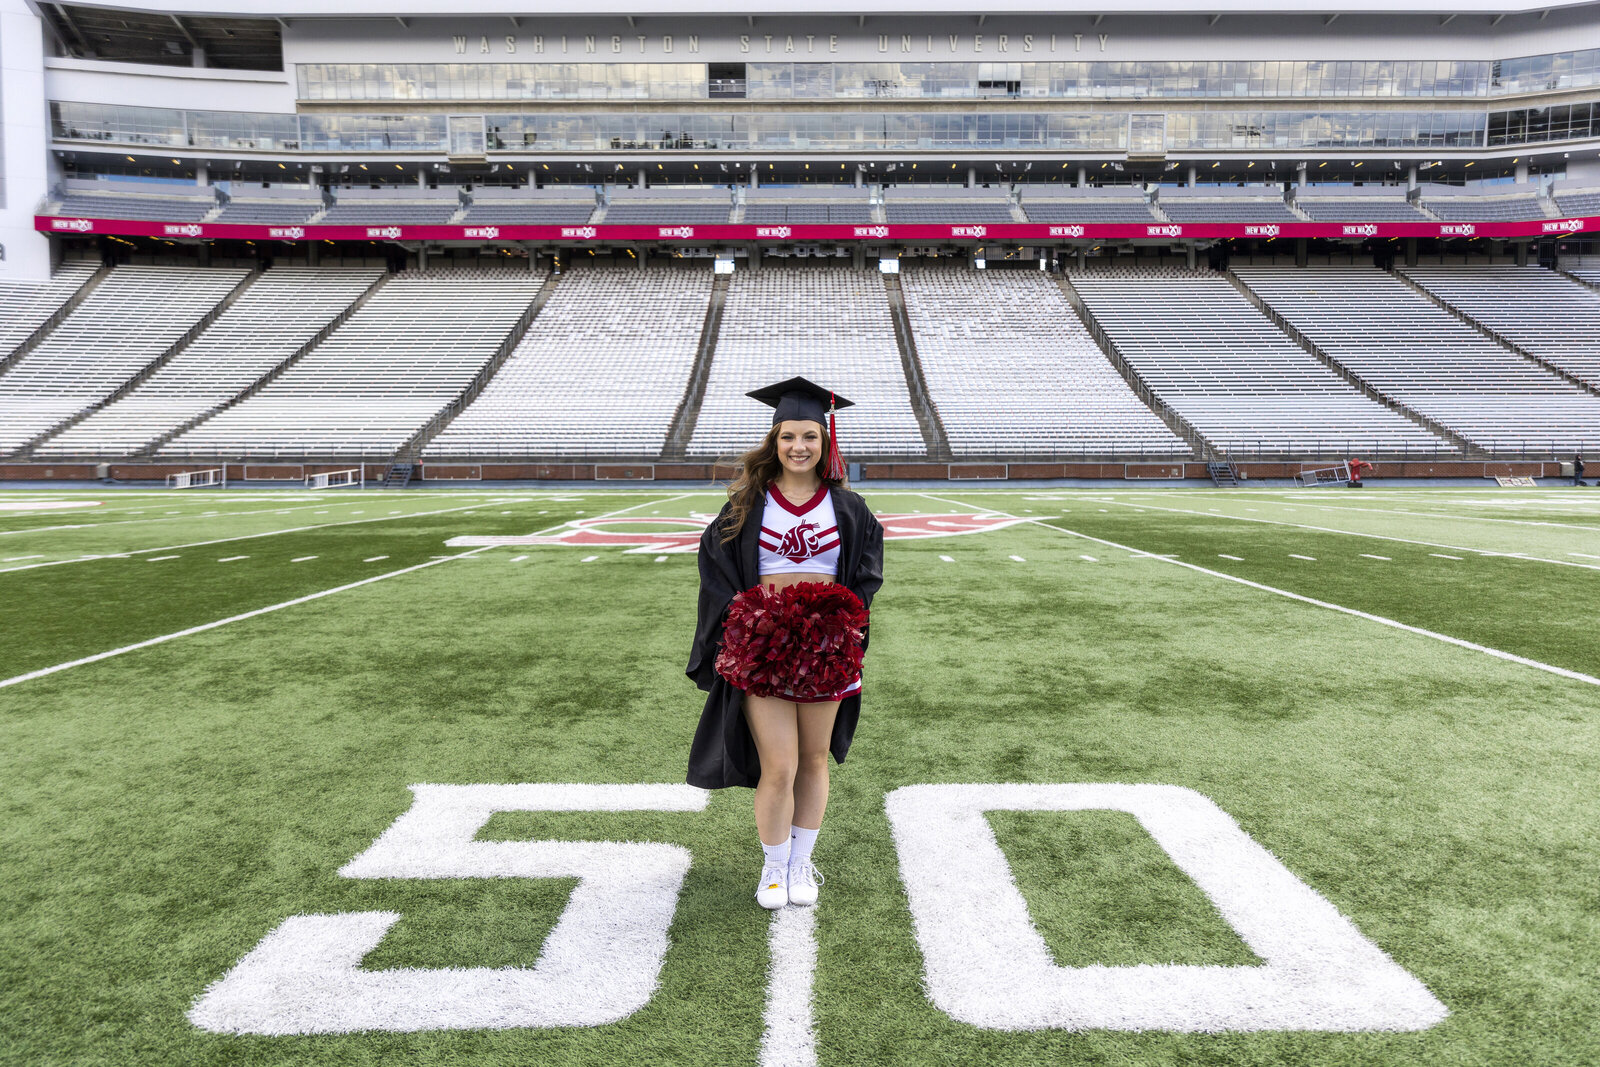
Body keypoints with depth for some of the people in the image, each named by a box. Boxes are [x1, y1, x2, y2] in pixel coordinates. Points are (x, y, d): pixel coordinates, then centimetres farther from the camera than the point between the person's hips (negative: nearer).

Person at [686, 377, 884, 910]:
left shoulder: (846, 507, 5)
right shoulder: (748, 503, 1)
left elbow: (868, 570, 8)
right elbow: (716, 560, 2)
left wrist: (845, 617, -7)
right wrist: (744, 619, -9)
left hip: (825, 645, 2)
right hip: (762, 643, -2)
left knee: (813, 760, 11)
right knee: (778, 767, -4)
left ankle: (801, 863, 28)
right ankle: (773, 867, 18)